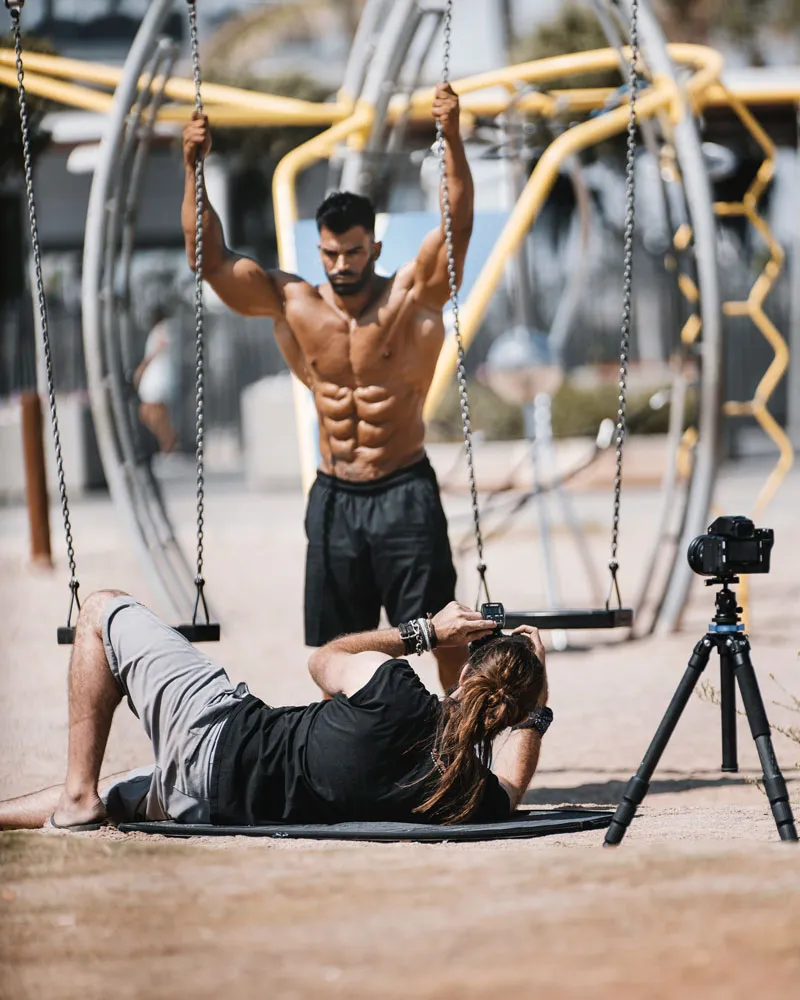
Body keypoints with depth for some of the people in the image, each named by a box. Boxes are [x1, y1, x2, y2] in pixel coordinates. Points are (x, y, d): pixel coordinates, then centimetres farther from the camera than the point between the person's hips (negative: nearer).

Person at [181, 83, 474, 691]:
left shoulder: (412, 297, -7)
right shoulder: (293, 304, 1)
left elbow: (458, 226, -18)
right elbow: (211, 260, 0)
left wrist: (452, 140, -31)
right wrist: (194, 171, -10)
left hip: (404, 492, -3)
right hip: (333, 496, 3)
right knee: (336, 643, 9)